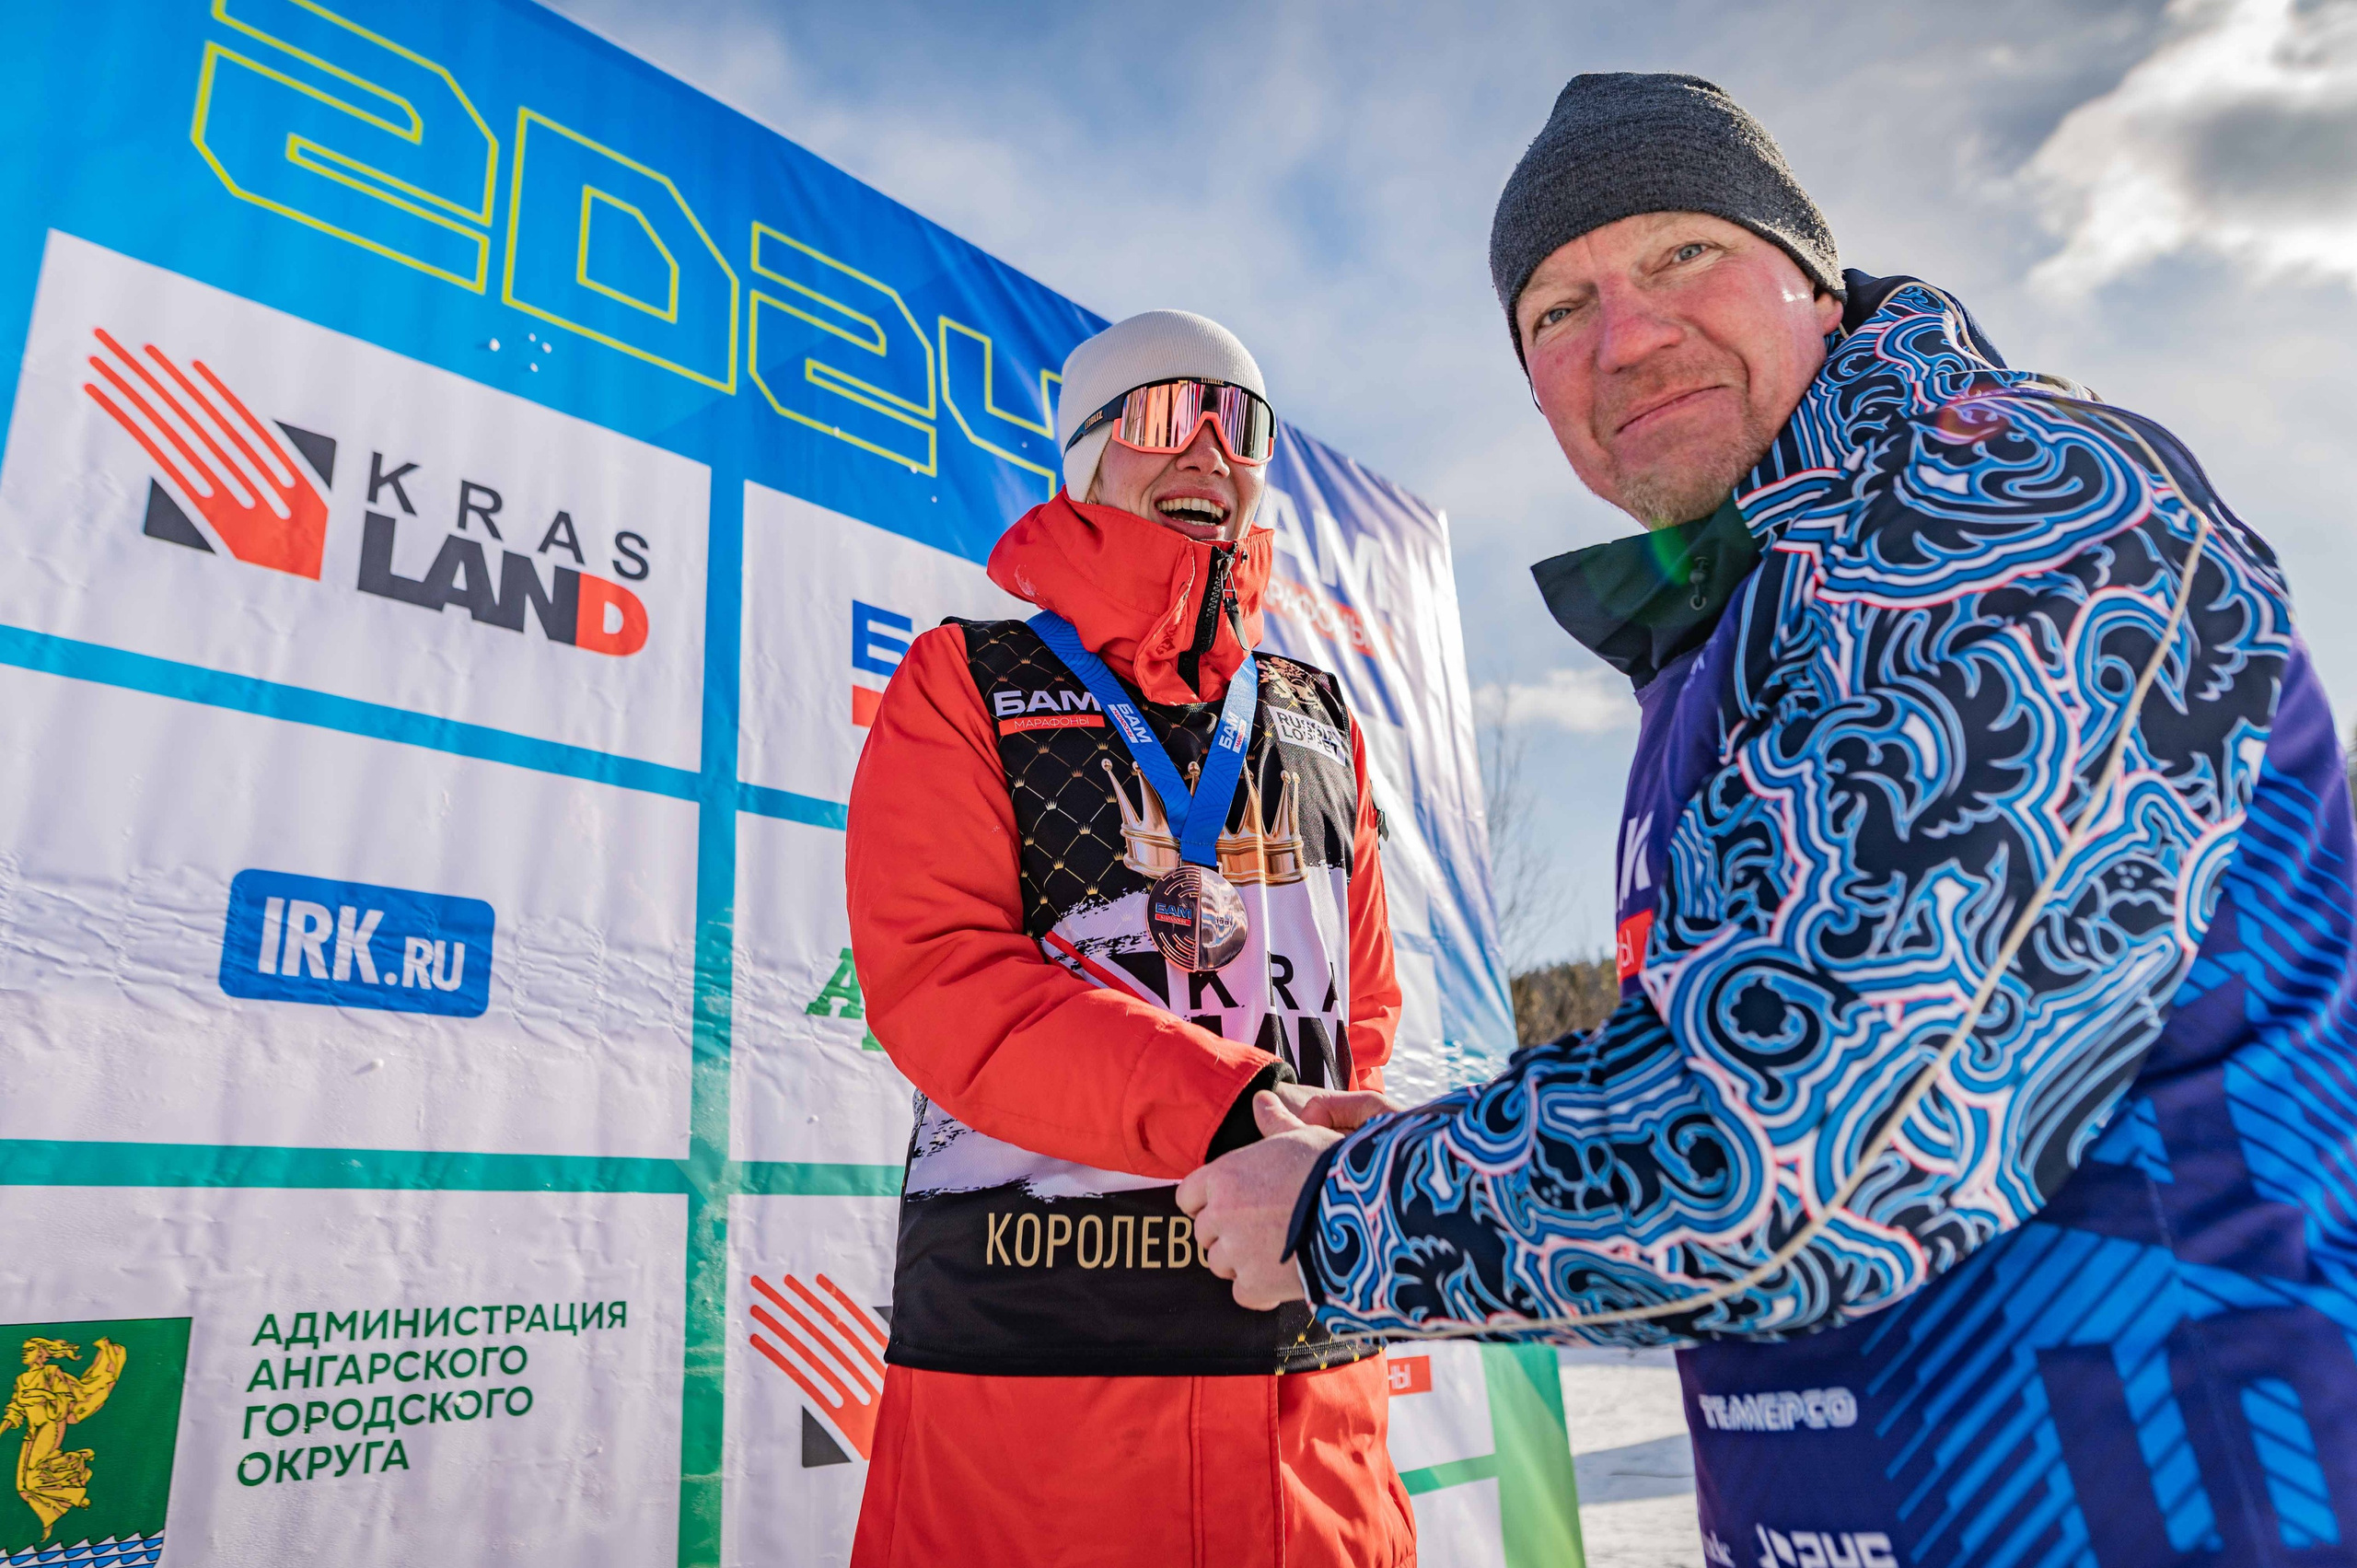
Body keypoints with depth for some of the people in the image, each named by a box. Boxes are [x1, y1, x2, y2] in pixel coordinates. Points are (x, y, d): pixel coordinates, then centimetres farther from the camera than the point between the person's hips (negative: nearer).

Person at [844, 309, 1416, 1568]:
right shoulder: (968, 684, 3)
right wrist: (1237, 1116, -22)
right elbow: (934, 979, -12)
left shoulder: (1316, 719, 16)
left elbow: (1368, 1015, 17)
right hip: (1027, 1339, -4)